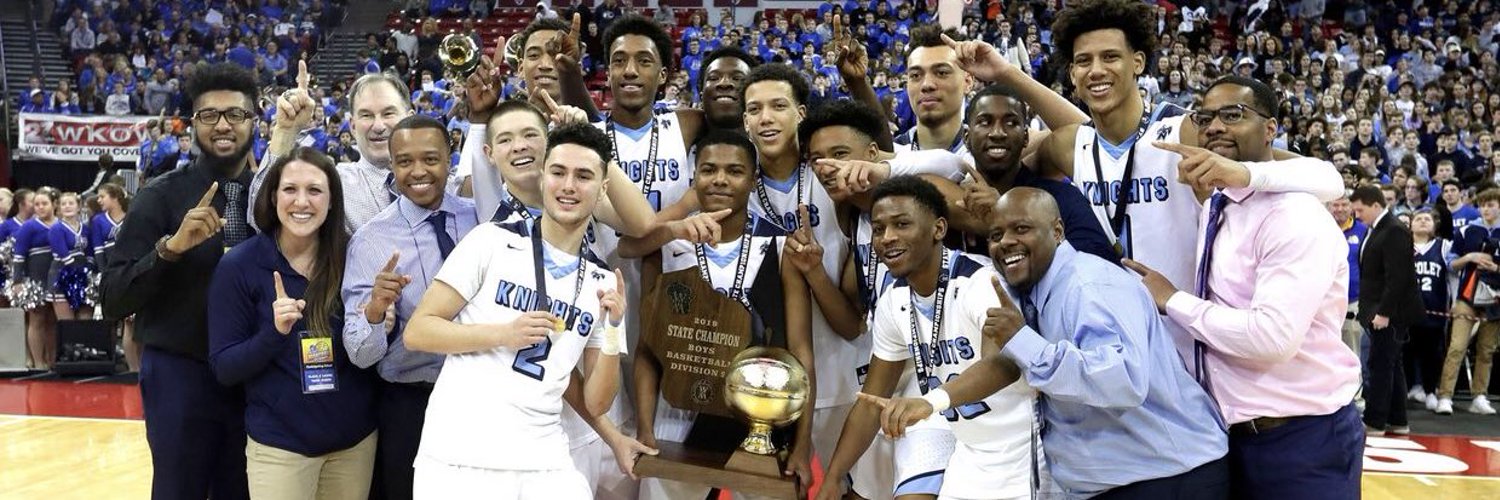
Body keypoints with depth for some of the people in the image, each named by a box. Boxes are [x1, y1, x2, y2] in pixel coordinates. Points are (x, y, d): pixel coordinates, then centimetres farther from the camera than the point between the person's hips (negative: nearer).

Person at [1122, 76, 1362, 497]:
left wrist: (1172, 301, -18)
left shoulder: (1295, 216, -17)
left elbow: (1273, 335, -27)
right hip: (1235, 437, 8)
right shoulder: (1214, 210, 10)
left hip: (1304, 443, -8)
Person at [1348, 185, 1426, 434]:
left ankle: (1374, 422, -1)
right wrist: (1368, 309, 13)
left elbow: (1397, 277, -21)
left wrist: (1383, 312, -22)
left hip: (1389, 312, -10)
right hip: (1379, 310, 10)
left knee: (1381, 365, -6)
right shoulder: (1377, 230, 15)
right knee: (1391, 365, 13)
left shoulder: (1395, 231, -15)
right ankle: (1397, 421, 19)